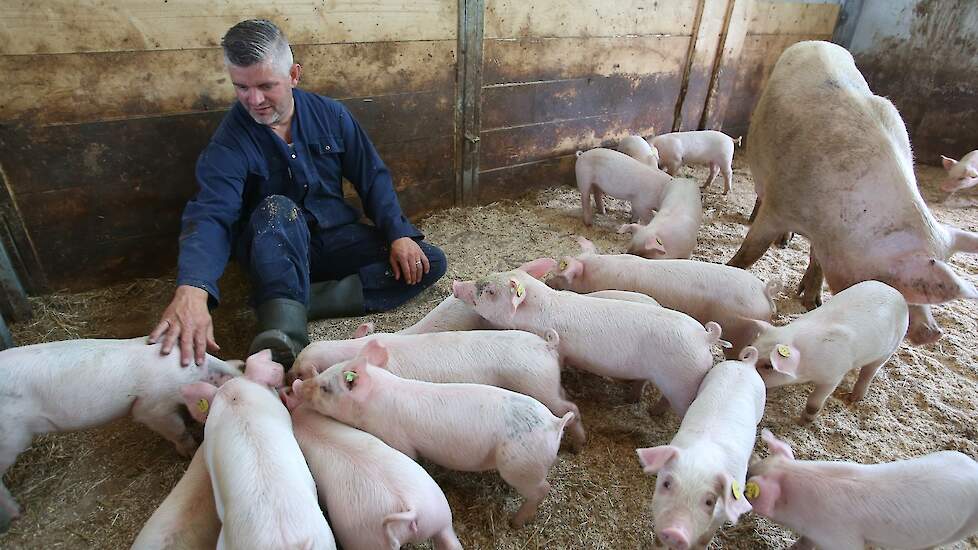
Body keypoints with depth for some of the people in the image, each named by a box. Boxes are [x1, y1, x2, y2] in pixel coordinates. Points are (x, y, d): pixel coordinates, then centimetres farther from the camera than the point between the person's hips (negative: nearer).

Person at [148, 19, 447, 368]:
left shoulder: (331, 115, -4)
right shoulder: (229, 143, -15)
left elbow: (373, 178, 0)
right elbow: (210, 215, -30)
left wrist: (399, 234, -15)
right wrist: (191, 290, -49)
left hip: (337, 236, 4)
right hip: (274, 249, -3)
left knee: (430, 263, -16)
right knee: (277, 207, -36)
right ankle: (286, 330, -53)